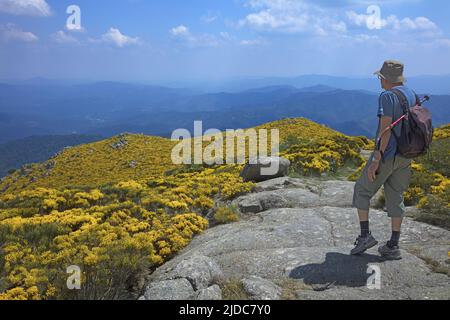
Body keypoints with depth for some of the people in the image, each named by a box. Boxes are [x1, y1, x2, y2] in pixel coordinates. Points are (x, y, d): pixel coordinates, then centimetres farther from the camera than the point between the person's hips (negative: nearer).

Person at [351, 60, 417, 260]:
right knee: (395, 197, 11)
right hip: (405, 156, 8)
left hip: (387, 154, -7)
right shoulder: (412, 95, 11)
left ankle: (365, 235, 6)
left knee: (362, 190, 10)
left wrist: (376, 159, -22)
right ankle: (393, 247, 14)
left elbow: (385, 129, -21)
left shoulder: (388, 96, -15)